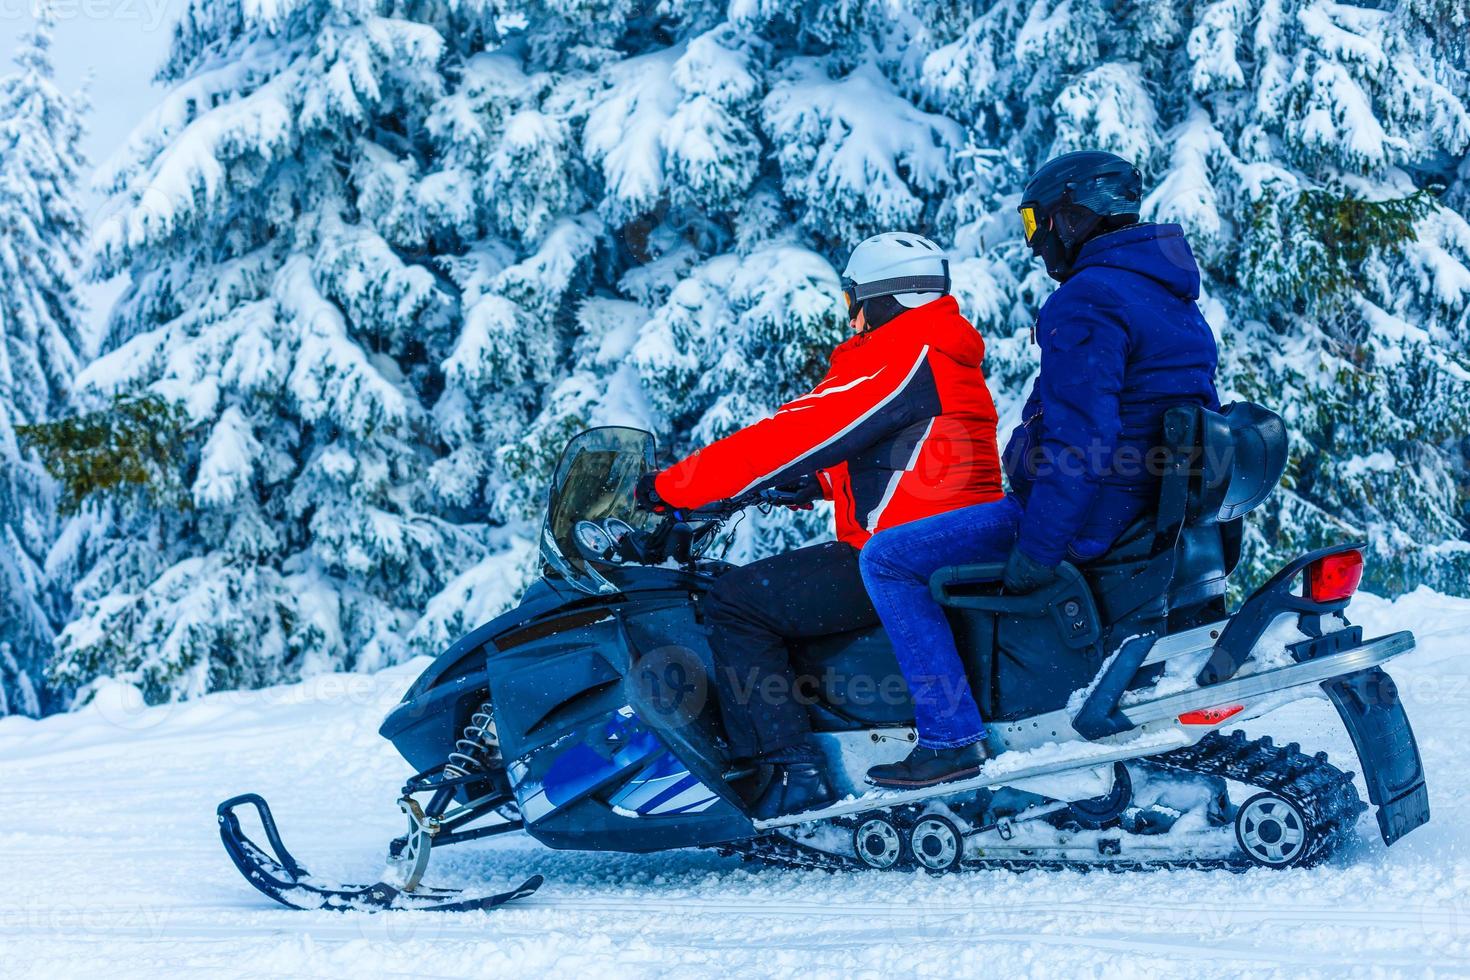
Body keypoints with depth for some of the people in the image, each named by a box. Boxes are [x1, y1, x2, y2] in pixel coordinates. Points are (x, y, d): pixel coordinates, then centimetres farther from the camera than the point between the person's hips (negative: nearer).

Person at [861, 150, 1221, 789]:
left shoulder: (1087, 300, -18)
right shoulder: (1174, 298, 14)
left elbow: (1080, 439, -26)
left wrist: (1038, 547, -24)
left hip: (1090, 514, -10)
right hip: (1152, 507, 10)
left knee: (887, 561, -8)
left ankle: (950, 736, -14)